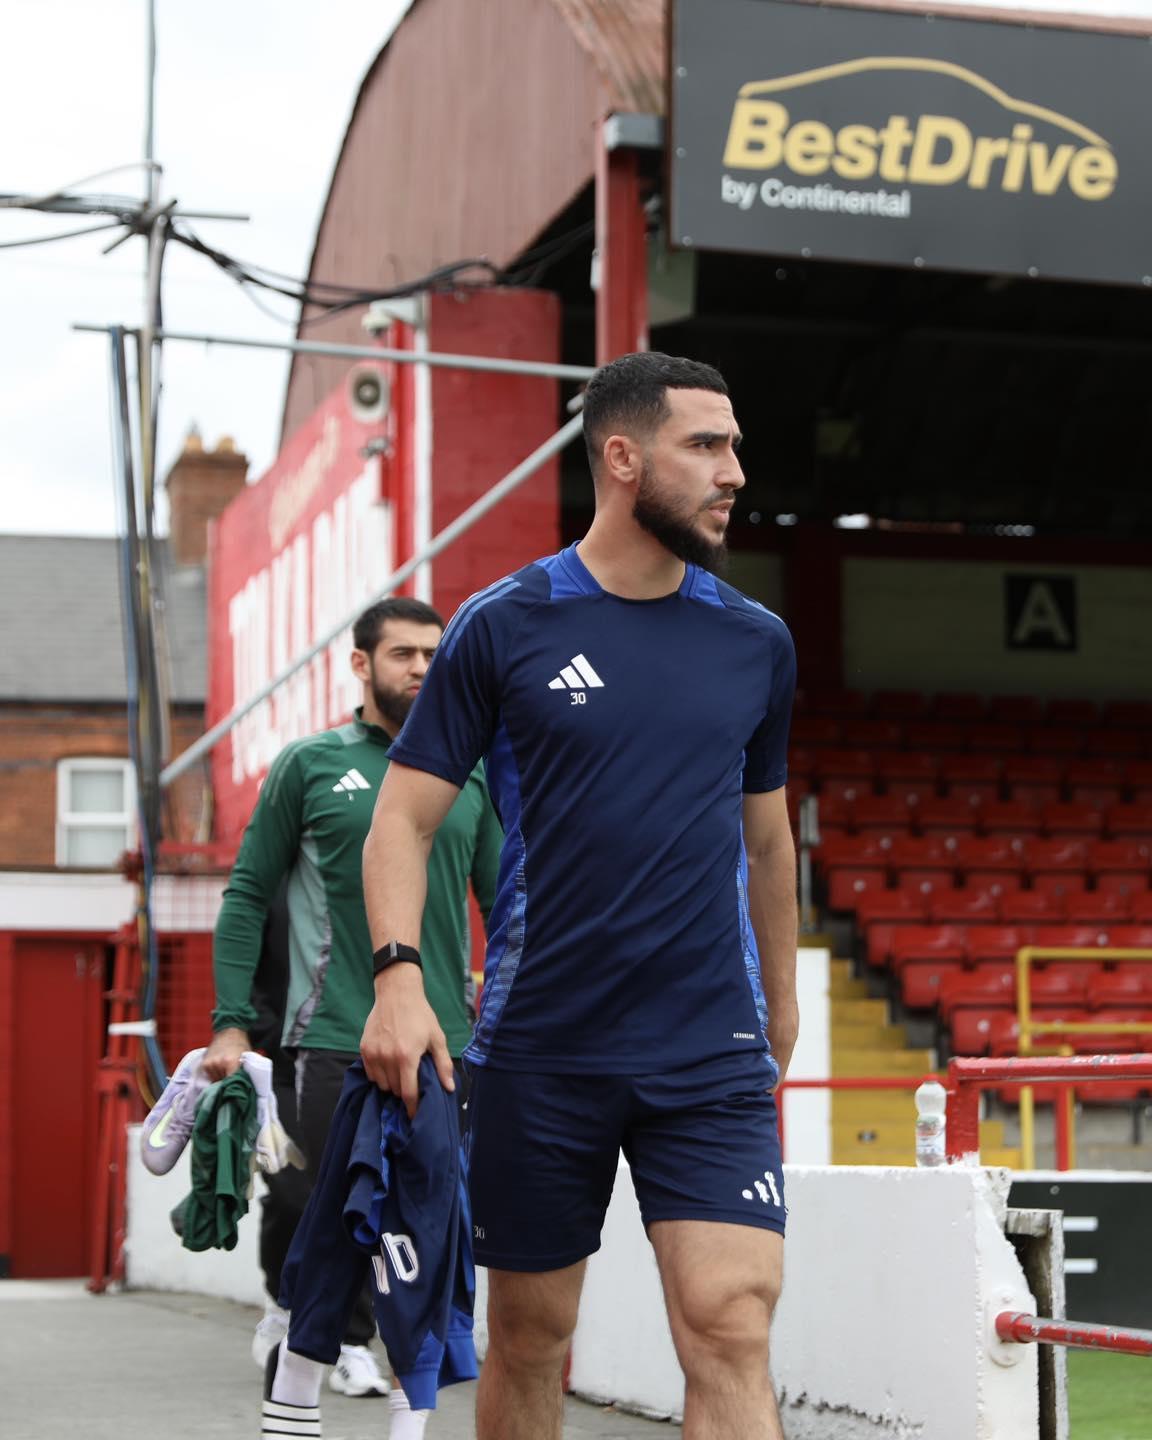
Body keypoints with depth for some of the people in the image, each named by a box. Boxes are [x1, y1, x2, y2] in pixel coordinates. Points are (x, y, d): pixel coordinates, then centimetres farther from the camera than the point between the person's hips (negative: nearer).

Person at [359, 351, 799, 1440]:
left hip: (712, 1054, 2)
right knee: (528, 1339, 9)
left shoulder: (757, 642, 9)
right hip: (539, 1052, -1)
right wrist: (399, 975, -15)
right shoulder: (502, 626, -1)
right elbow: (403, 816, 0)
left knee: (731, 1332, -11)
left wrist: (781, 1010, 26)